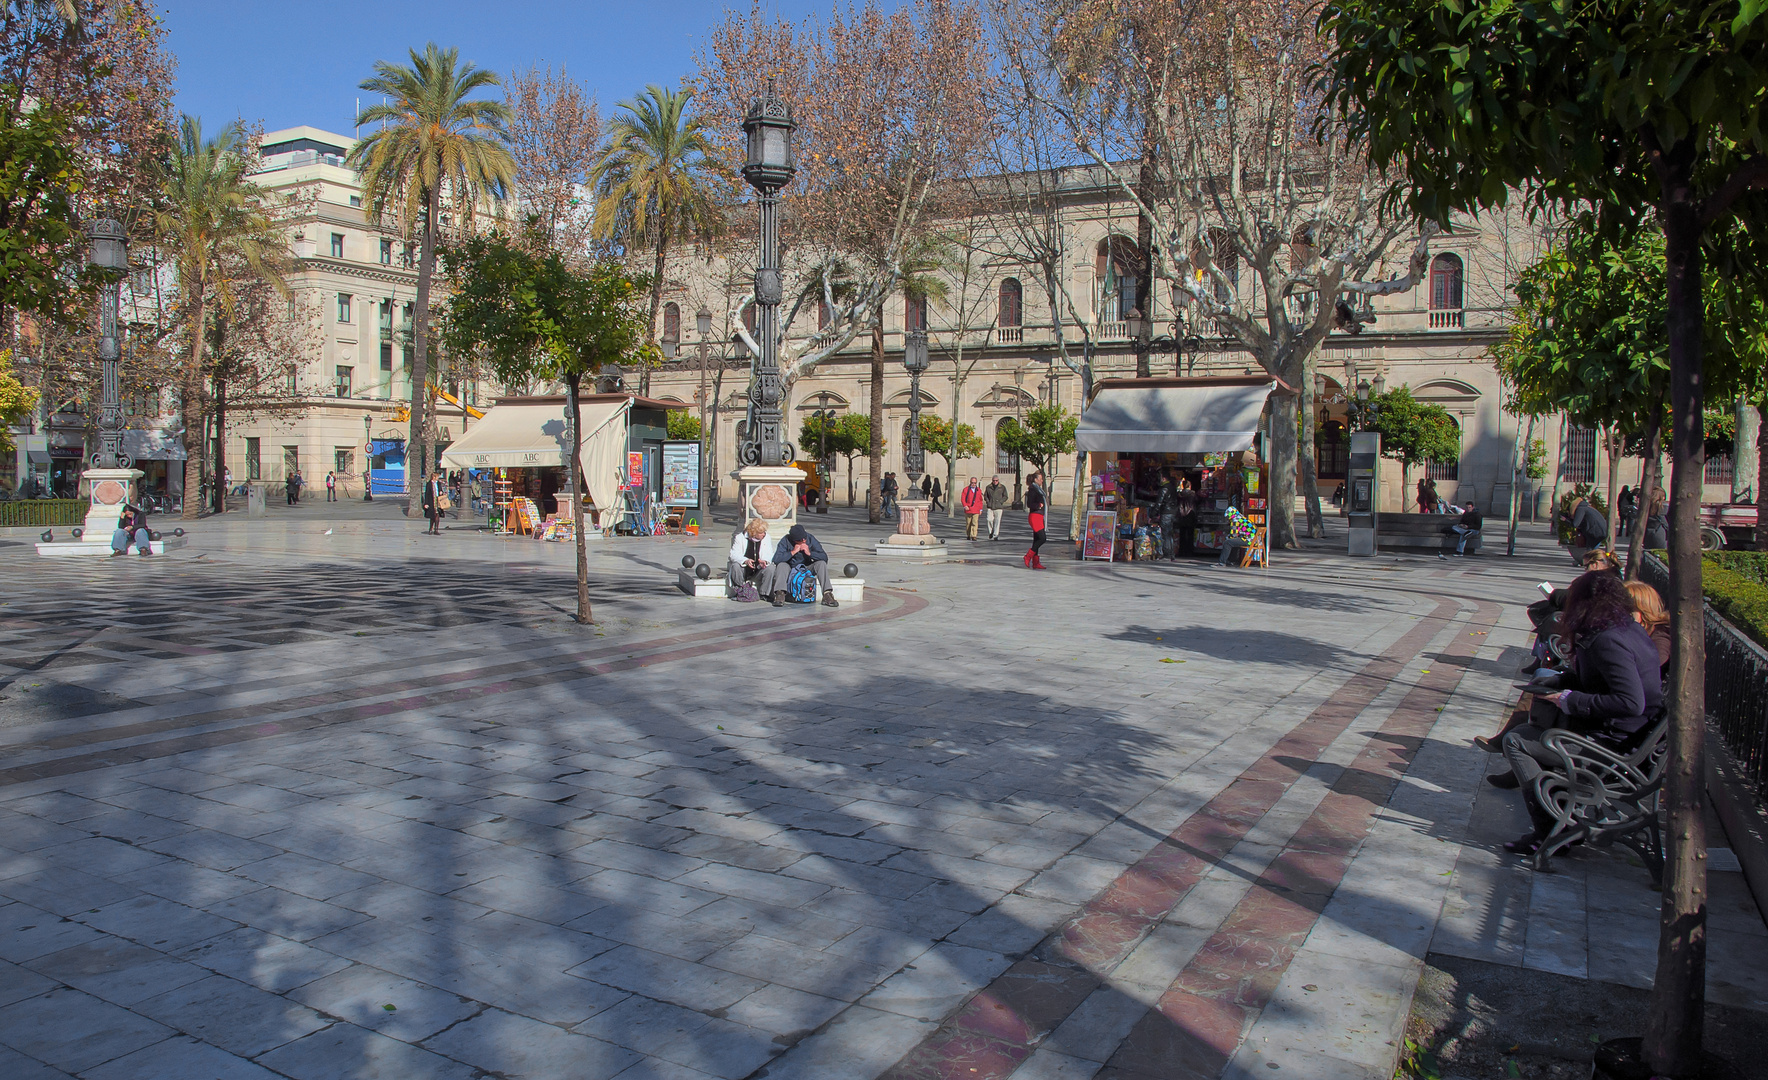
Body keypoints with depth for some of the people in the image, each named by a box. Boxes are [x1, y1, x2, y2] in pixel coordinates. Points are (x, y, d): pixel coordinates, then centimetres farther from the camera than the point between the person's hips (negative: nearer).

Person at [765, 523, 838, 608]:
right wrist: (793, 552, -28)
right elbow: (776, 559, -25)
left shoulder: (810, 539, -10)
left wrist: (810, 553, -25)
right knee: (782, 565, -31)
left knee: (821, 563, -23)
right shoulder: (785, 540, -14)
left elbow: (824, 557, -11)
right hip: (790, 570, -1)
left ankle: (827, 594, -32)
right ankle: (780, 594, -42)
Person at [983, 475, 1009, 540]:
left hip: (998, 507, -2)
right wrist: (988, 502, 2)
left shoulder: (1002, 487, 4)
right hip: (990, 507, 2)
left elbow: (1006, 496, 7)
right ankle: (991, 532, 18)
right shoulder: (988, 487, 9)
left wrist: (1000, 502, -6)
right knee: (989, 520, -6)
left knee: (997, 521, -6)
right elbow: (985, 495, 18)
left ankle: (996, 535, -2)